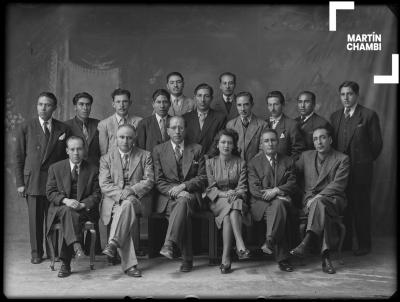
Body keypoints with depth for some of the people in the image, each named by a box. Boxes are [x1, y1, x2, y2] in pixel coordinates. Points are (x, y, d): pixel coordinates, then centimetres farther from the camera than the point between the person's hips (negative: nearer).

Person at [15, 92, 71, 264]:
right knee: (35, 217, 3)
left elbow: (67, 156, 8)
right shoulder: (25, 128, 4)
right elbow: (19, 157, 4)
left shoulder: (63, 129, 6)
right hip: (32, 179, 0)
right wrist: (20, 183, -1)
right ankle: (36, 252, 16)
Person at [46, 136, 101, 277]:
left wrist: (82, 204, -16)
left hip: (85, 209, 0)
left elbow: (96, 194, 4)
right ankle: (75, 245, -48)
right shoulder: (55, 168, 9)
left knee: (68, 218, -32)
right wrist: (66, 200, -17)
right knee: (68, 211, -36)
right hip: (60, 207, 0)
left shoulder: (93, 169, 8)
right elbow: (50, 192, 4)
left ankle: (65, 263, -30)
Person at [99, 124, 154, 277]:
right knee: (125, 211, -33)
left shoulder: (145, 156, 13)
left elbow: (149, 181, 3)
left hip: (136, 198, 0)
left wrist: (132, 190, -15)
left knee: (127, 204, -37)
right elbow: (104, 185, 2)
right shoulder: (106, 158, 14)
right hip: (113, 200, 0)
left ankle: (113, 243, -40)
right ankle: (129, 264, -37)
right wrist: (120, 193, -16)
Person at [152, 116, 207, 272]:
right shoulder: (158, 150, 11)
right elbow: (158, 181, 4)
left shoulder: (196, 149, 13)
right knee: (184, 213, -34)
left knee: (183, 202, -37)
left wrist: (183, 186, -11)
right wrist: (175, 192, -15)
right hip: (167, 197, 0)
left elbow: (202, 178, 7)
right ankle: (187, 259, -34)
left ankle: (169, 244, -49)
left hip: (190, 195, 0)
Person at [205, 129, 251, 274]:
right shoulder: (210, 162, 11)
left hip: (237, 199, 0)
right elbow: (211, 188, 3)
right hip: (217, 201, 0)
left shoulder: (241, 163, 12)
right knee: (232, 206, -36)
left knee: (229, 212, -36)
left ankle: (226, 257, -45)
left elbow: (243, 187, 2)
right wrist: (223, 194, -18)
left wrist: (235, 194, -21)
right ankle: (240, 245, -47)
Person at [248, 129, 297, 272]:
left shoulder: (288, 161, 18)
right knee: (279, 209, -34)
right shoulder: (254, 162, 11)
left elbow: (292, 185, 6)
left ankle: (270, 243, -33)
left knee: (278, 206, -35)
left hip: (282, 201, 2)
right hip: (261, 203, -2)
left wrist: (276, 190, -14)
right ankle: (282, 258, -30)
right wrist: (278, 195, -14)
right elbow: (254, 189, -2)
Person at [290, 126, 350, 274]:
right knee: (322, 210, -34)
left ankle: (305, 243, -48)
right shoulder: (306, 156, 17)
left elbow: (338, 185, -7)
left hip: (333, 199, -2)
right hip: (310, 198, 2)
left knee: (319, 203, -38)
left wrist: (318, 197, -18)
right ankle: (325, 256, -43)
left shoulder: (342, 159, 5)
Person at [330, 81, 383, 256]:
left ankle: (364, 244, 12)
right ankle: (344, 242, 18)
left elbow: (376, 143, -1)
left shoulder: (369, 115, -4)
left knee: (361, 207, 1)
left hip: (360, 169, -4)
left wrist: (366, 160, 5)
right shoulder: (335, 116, 12)